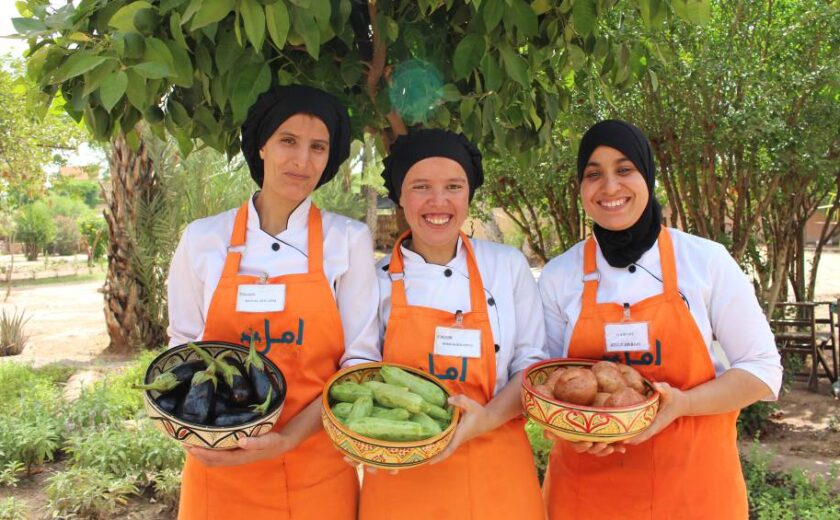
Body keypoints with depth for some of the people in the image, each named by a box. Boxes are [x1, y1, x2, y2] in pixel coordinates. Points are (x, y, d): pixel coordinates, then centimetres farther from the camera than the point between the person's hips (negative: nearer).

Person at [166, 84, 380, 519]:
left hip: (316, 471, -1)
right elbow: (183, 347, 7)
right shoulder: (202, 239, -1)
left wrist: (289, 439, -16)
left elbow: (360, 359, -5)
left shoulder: (349, 239, -6)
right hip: (218, 470, 1)